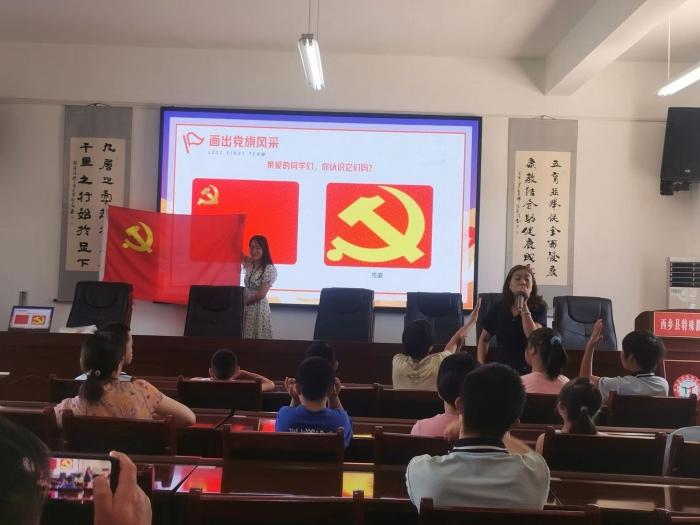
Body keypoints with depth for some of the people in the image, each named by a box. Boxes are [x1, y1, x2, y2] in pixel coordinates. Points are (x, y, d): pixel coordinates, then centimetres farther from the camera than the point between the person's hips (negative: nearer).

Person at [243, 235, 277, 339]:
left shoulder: (269, 269, -13)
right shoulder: (250, 266, 7)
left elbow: (261, 294, -16)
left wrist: (244, 302, -7)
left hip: (259, 309, -7)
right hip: (246, 309, 7)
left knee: (258, 338, -2)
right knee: (246, 338, 8)